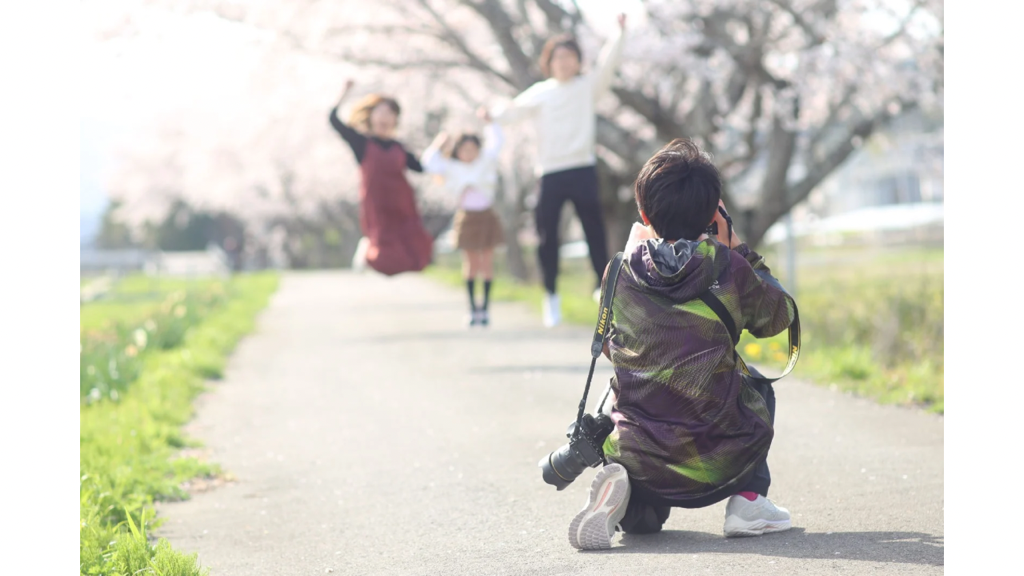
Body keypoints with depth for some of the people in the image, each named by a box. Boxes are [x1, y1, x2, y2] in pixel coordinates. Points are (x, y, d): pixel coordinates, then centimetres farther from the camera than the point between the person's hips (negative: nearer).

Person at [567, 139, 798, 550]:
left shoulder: (621, 272, 1)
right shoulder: (728, 269, -6)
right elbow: (778, 316, 13)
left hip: (636, 453, 1)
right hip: (717, 465, -1)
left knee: (643, 522, 34)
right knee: (758, 390, 32)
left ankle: (621, 491, -2)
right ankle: (747, 500, 16)